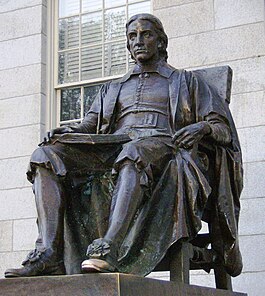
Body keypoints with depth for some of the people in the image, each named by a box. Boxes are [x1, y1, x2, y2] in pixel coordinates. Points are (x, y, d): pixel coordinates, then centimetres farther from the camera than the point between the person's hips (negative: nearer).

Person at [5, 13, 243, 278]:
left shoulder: (186, 81, 25)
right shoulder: (112, 89, 34)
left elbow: (222, 125, 14)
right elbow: (88, 127, 22)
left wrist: (202, 128, -10)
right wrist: (66, 132, -2)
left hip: (162, 146, -4)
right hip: (110, 150, 4)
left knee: (135, 152, -42)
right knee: (45, 156, -22)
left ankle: (108, 249, -58)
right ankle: (48, 252, -39)